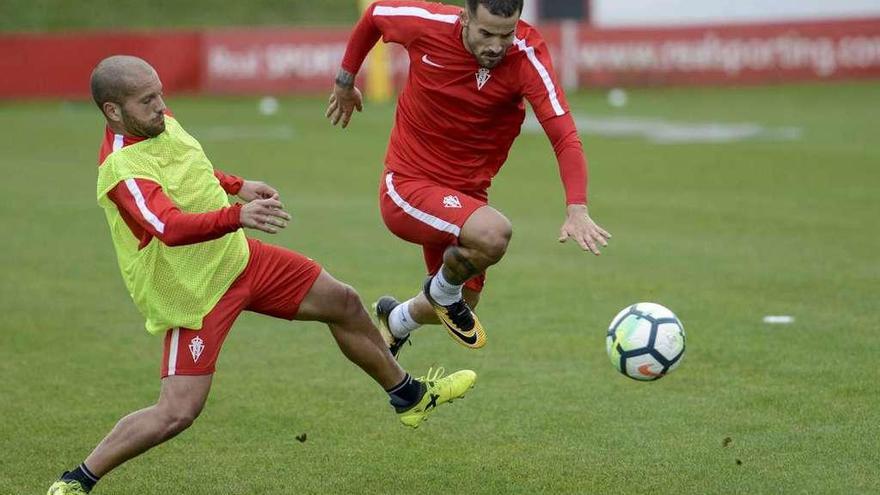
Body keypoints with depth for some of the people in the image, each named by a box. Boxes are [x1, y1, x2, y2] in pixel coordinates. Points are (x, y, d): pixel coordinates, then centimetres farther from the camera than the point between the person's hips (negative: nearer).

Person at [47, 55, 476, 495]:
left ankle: (409, 397, 40)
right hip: (194, 294, -9)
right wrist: (237, 216, -59)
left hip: (237, 258, 9)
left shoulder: (159, 123, -3)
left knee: (343, 305, 16)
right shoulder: (123, 171, -30)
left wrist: (237, 185, 18)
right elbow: (171, 228, -47)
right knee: (177, 413, -15)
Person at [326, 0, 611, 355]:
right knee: (494, 233, -31)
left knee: (459, 308, 18)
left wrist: (577, 209, -45)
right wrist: (345, 80, 16)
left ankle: (395, 320, 52)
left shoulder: (527, 56, -21)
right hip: (406, 187, -4)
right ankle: (444, 289, 2)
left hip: (466, 195, 4)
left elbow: (564, 135, -30)